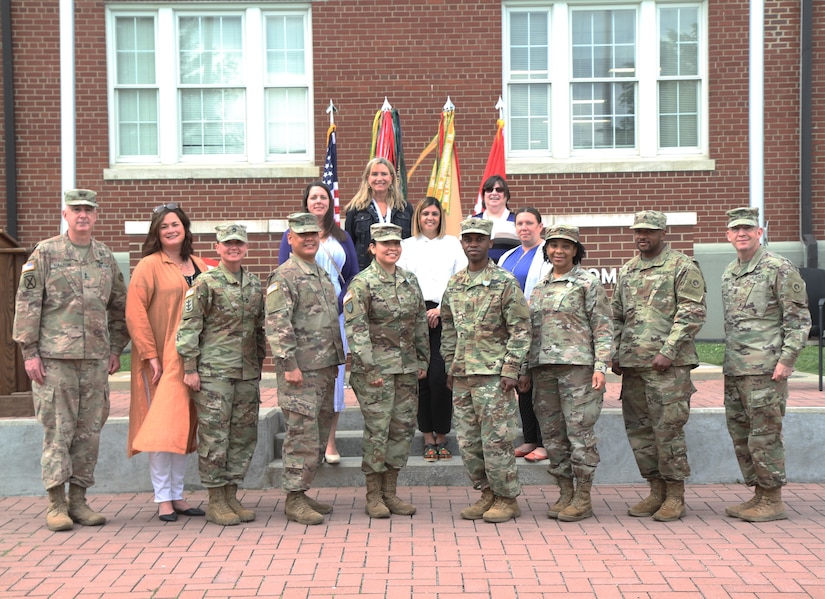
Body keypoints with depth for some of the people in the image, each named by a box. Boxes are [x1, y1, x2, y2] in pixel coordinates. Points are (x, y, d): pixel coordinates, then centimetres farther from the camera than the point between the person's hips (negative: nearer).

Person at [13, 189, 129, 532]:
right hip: (55, 358, -4)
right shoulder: (45, 254, 0)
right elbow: (27, 306, -3)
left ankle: (79, 499, 16)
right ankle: (56, 503, 6)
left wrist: (116, 350, 11)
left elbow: (118, 308, 17)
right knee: (57, 431, -2)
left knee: (90, 431, 6)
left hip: (96, 360, 4)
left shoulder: (106, 257, 12)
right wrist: (29, 352, -8)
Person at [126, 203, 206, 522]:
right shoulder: (149, 265, -6)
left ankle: (177, 495, 19)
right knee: (162, 427, -5)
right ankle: (163, 499, 4)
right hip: (161, 359, -6)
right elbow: (135, 312, -12)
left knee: (184, 426, 10)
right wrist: (151, 355, -17)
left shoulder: (198, 265, 12)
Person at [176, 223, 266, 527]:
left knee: (244, 434, 8)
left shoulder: (255, 284, 11)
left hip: (247, 373, 6)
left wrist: (259, 366, 17)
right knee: (214, 436, -2)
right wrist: (190, 368, -10)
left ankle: (231, 495, 20)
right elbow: (188, 326, -7)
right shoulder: (206, 282, -5)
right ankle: (215, 501, 7)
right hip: (213, 371, -6)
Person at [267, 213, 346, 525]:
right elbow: (276, 324, -17)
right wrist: (289, 364, -21)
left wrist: (337, 360, 21)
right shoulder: (284, 277, -9)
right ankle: (294, 500, 1)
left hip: (326, 368, 9)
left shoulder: (322, 274, 18)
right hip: (301, 370, -9)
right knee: (302, 435, -7)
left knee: (319, 436, 12)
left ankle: (301, 493, 22)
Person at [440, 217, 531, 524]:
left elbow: (521, 329, -7)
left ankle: (508, 498, 9)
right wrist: (450, 366, 14)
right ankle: (487, 493, 22)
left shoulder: (505, 282, -5)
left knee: (495, 439, -4)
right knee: (467, 440, 9)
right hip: (461, 374, 6)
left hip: (492, 373, -6)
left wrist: (511, 369, -13)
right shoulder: (454, 284, 13)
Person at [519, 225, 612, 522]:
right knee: (552, 433, 7)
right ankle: (565, 492, 18)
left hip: (577, 365, -6)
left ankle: (583, 498, 4)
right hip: (543, 367, 6)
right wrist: (525, 371, 14)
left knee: (579, 431, -5)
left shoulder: (588, 283, 0)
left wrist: (600, 367, -12)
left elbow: (603, 328, -3)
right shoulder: (539, 287, 17)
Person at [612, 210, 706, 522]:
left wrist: (668, 351, -16)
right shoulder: (626, 271, 18)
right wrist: (614, 354, 12)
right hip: (631, 363, 7)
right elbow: (617, 317, 22)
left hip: (668, 364, -7)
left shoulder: (683, 267, -2)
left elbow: (692, 314, -10)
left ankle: (675, 496, 6)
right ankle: (656, 491, 20)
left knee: (668, 428, -5)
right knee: (639, 429, 9)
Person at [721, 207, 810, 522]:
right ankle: (758, 495, 22)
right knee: (740, 435, 11)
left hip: (765, 369, -8)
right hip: (734, 369, 8)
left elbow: (799, 318, -9)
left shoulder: (779, 269, -7)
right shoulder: (728, 274, 15)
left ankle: (773, 502, 5)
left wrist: (786, 359, -15)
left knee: (764, 436, -5)